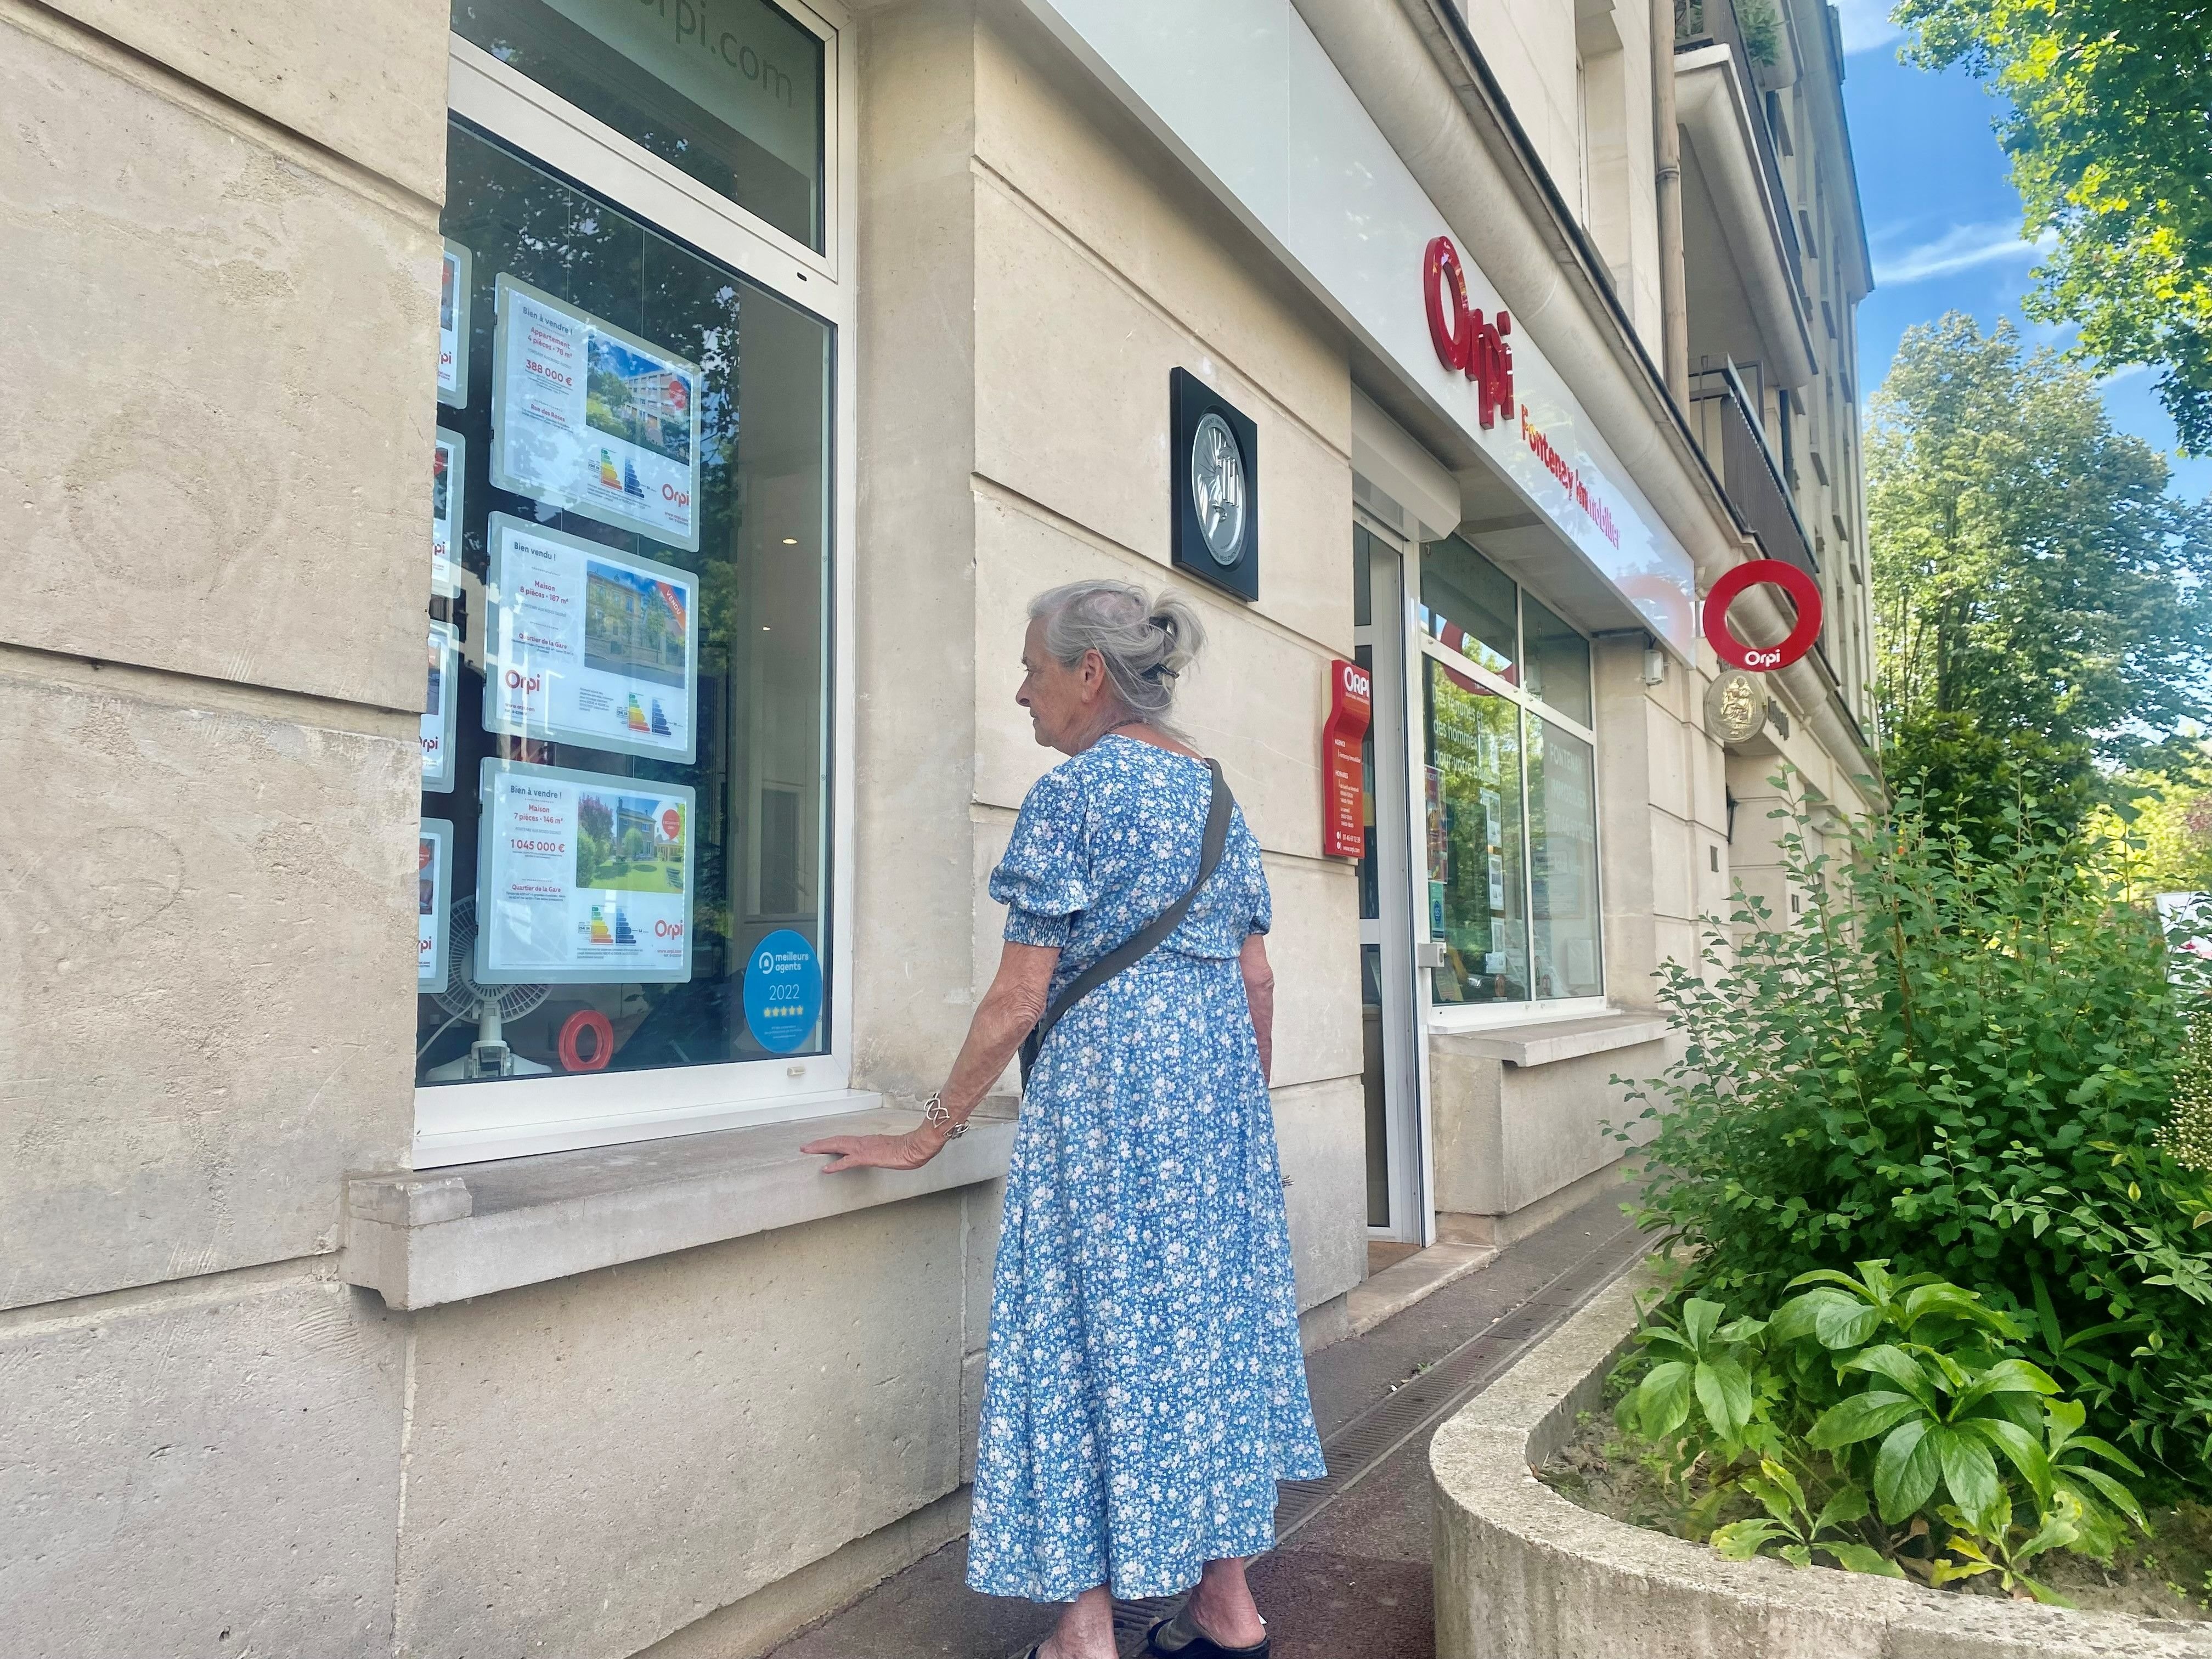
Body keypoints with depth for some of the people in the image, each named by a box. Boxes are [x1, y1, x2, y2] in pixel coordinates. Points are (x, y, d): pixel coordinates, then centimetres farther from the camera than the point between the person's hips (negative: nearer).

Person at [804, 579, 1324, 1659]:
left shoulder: (1071, 791, -10)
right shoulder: (1215, 790, 12)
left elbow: (1019, 997, -12)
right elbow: (1257, 981, 13)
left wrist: (929, 1134, -5)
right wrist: (1244, 1110, 23)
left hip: (1104, 1077, -7)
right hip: (1216, 1075, 8)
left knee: (1091, 1326, 2)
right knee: (1213, 1310, 13)